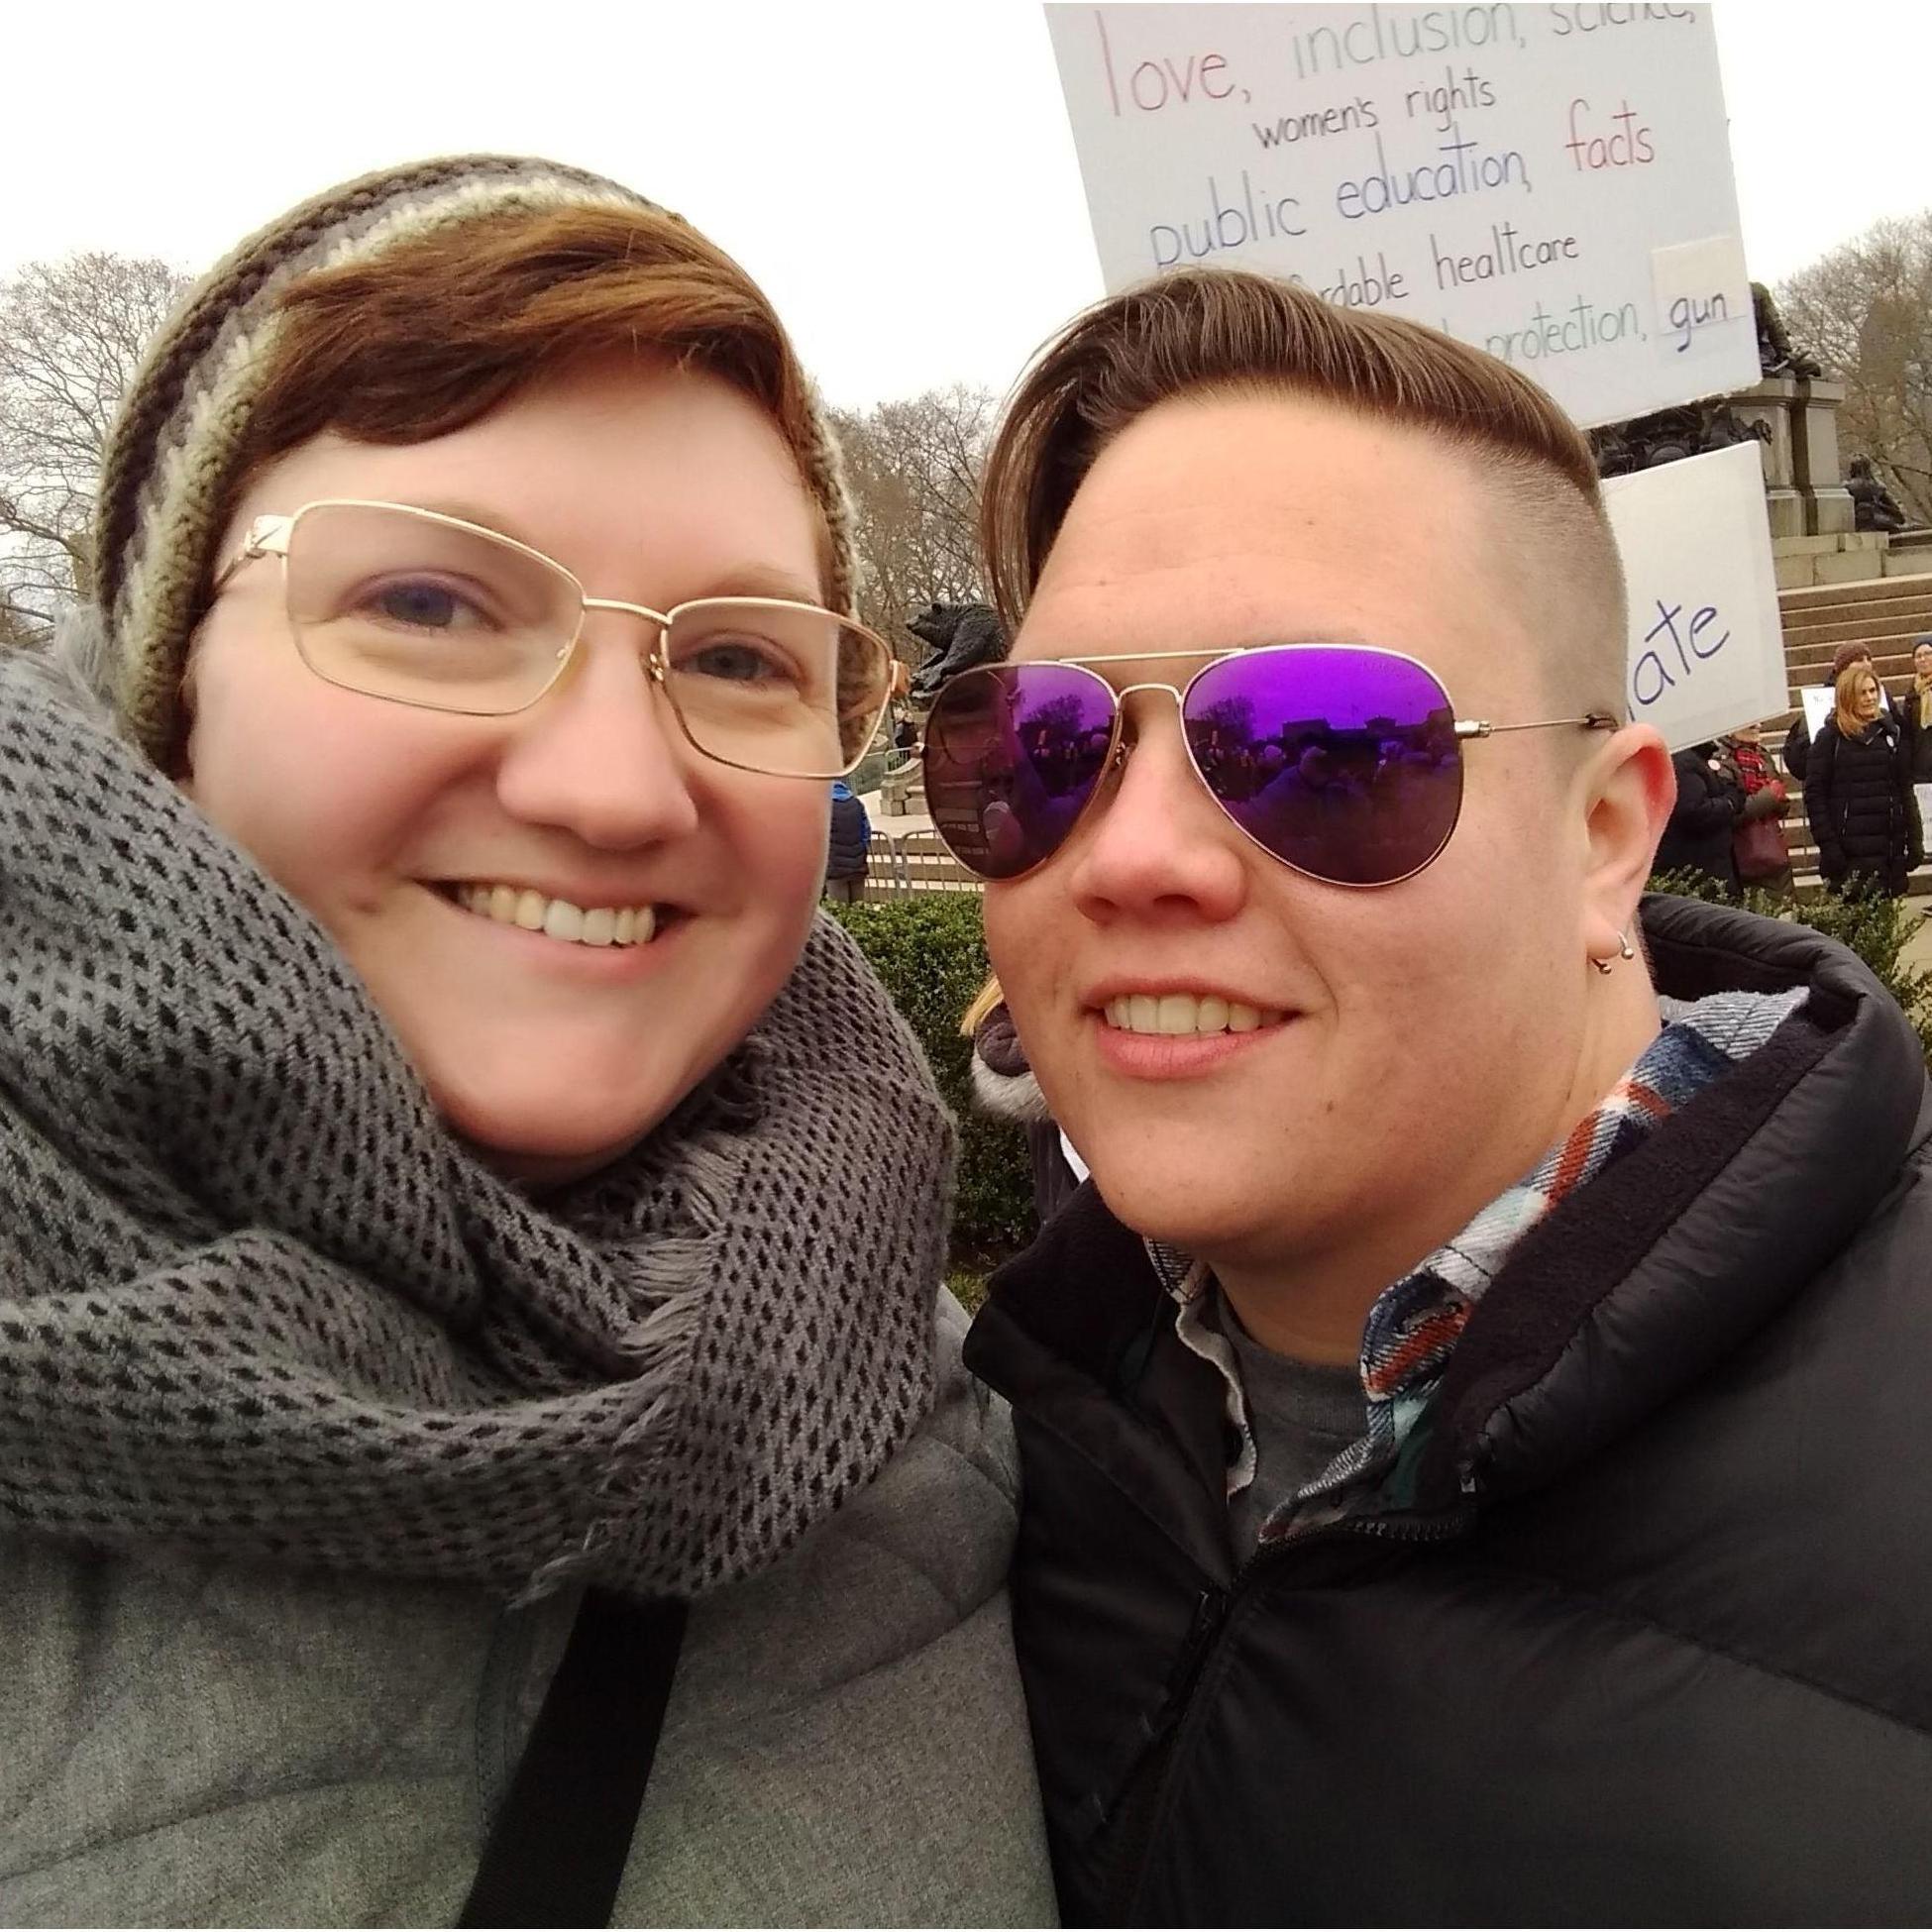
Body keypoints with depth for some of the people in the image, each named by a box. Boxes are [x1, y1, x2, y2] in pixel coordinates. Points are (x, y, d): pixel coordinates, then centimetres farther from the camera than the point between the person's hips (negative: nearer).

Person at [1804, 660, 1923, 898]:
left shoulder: (1889, 731, 12)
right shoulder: (1831, 737, 0)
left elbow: (1905, 787, 14)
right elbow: (1814, 795, -5)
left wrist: (1914, 839, 7)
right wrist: (1828, 845, -13)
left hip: (1889, 845, 4)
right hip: (1849, 849, -4)